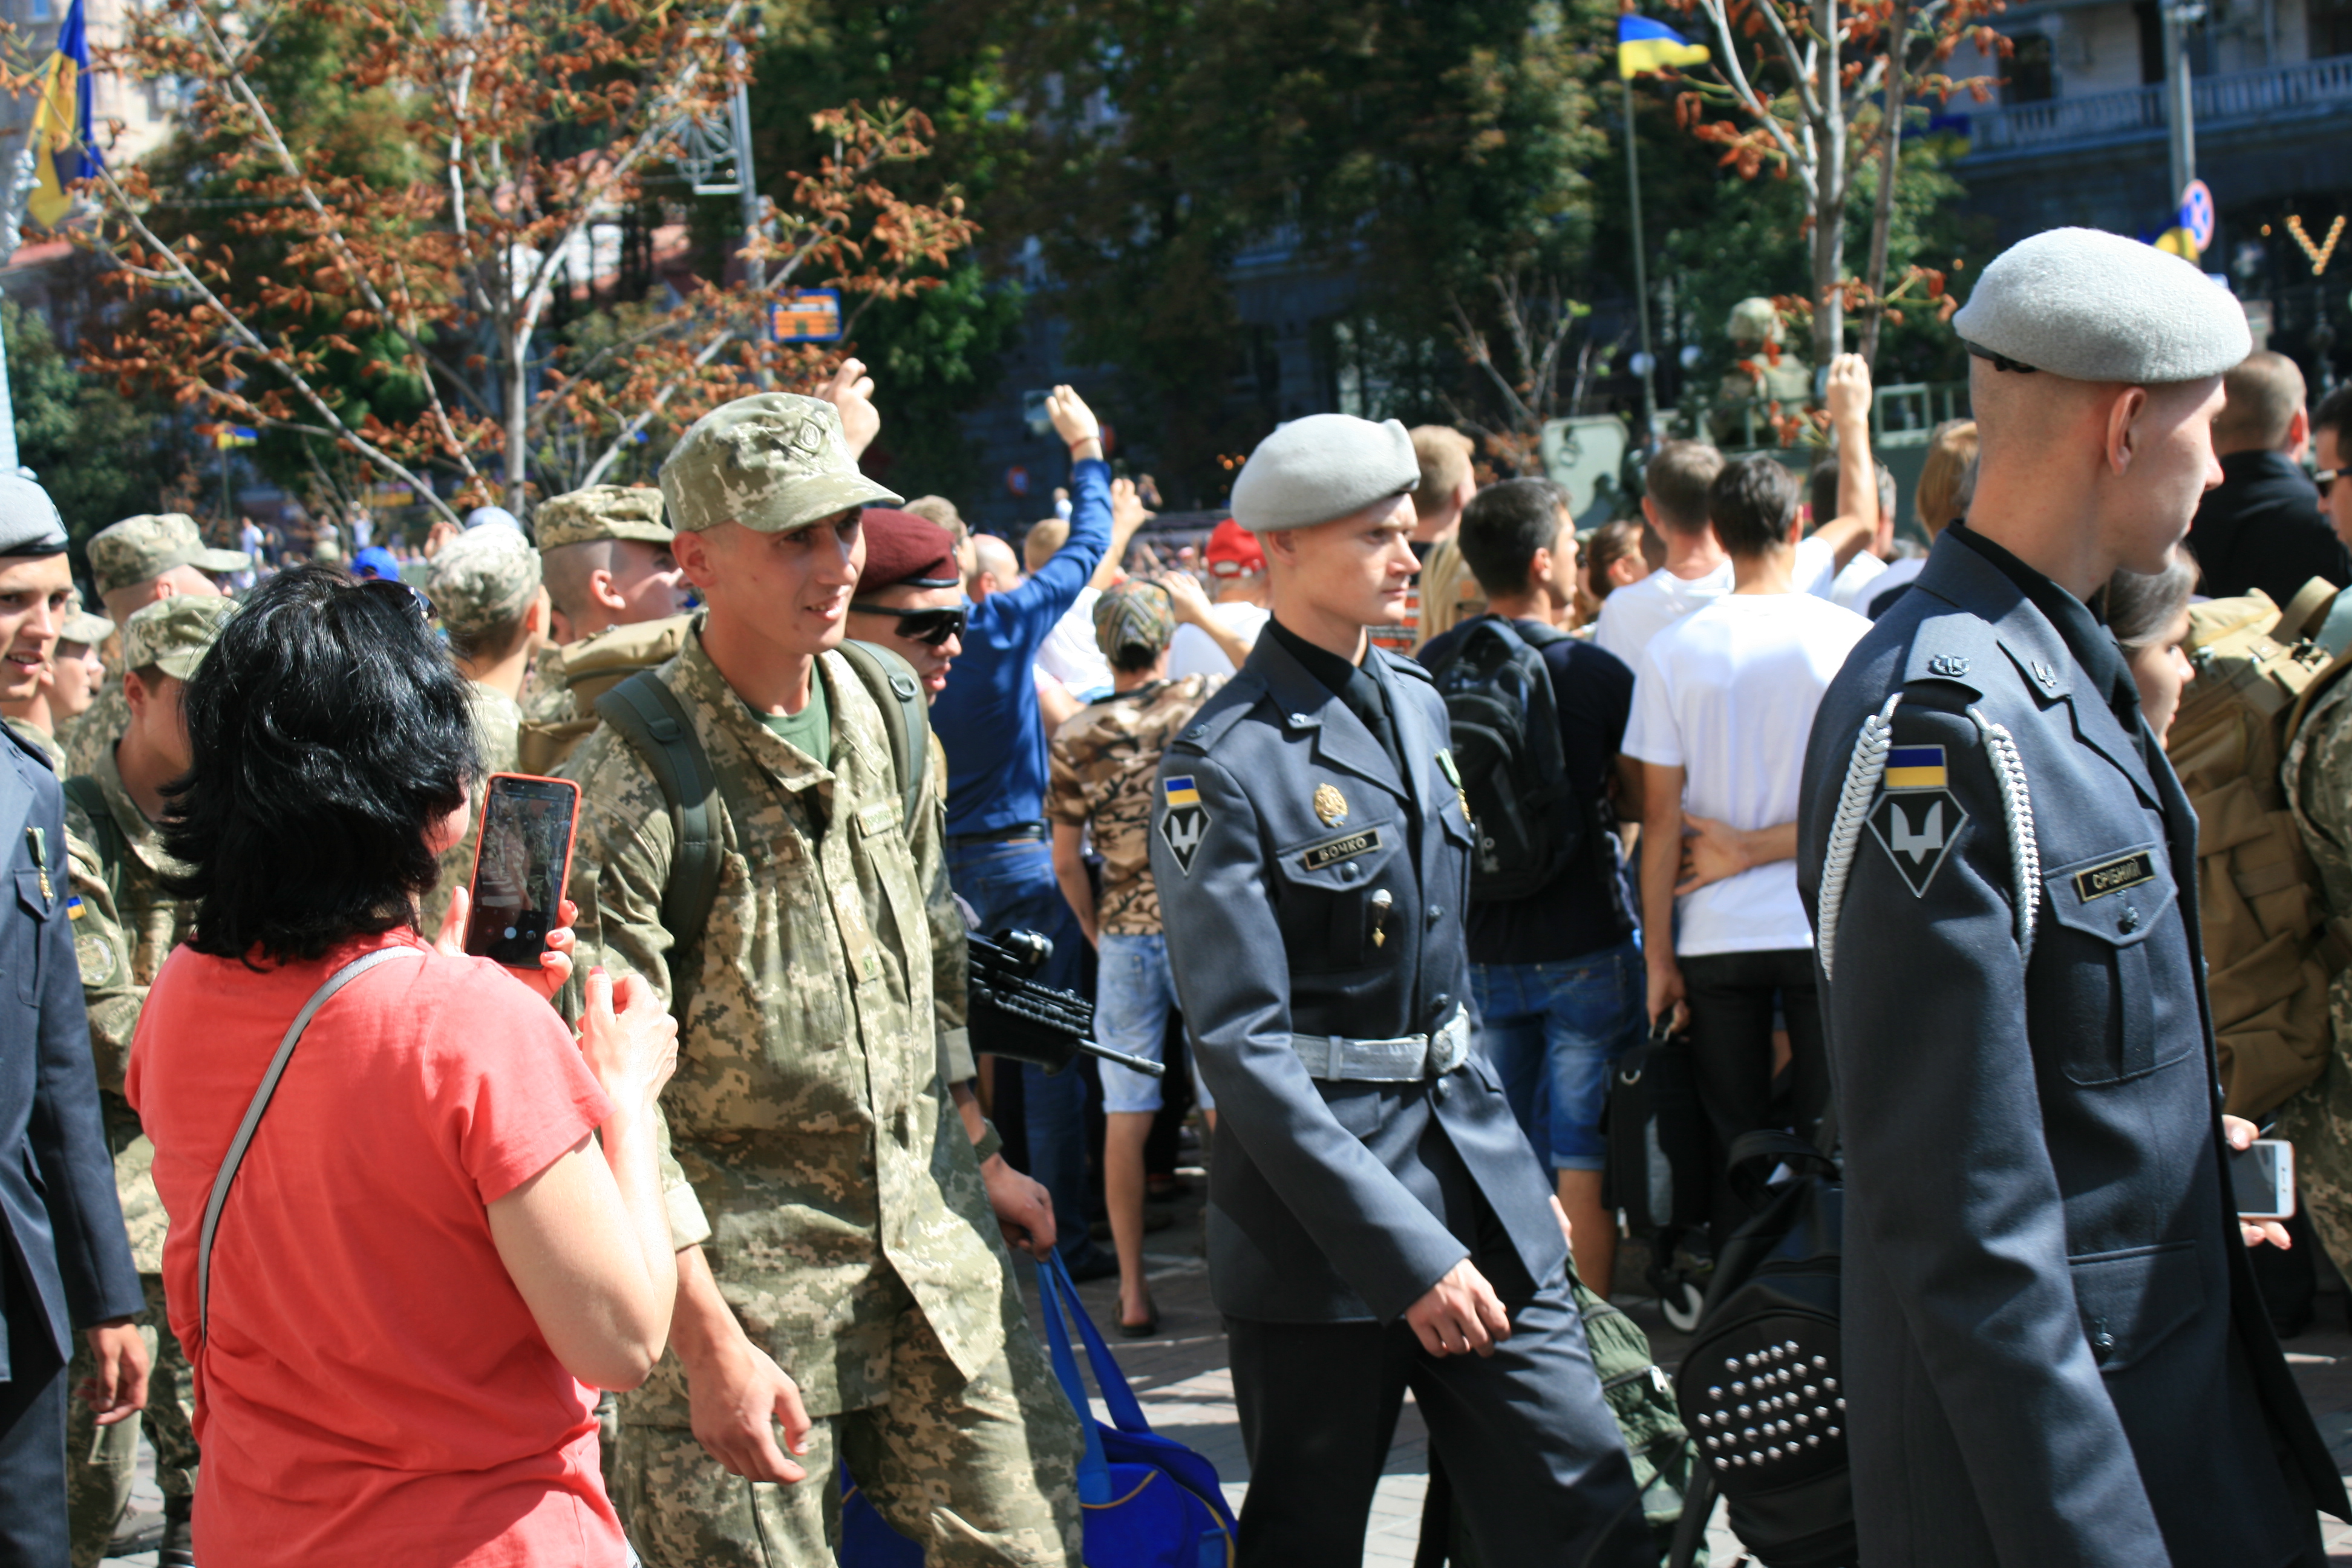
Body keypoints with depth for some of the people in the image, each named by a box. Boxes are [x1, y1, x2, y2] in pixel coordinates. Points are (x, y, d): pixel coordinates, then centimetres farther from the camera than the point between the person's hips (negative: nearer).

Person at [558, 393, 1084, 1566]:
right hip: (740, 1253, -6)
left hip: (929, 1227, 6)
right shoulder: (635, 780, -16)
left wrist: (979, 1155, 20)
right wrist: (706, 1343, -20)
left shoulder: (884, 713, 6)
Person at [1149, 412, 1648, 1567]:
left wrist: (1514, 1167, 16)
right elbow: (1243, 1046, -18)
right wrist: (1404, 1252, -21)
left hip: (1476, 1167, 6)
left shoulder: (1418, 704, 10)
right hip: (1321, 1195, -6)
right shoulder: (1223, 765, -13)